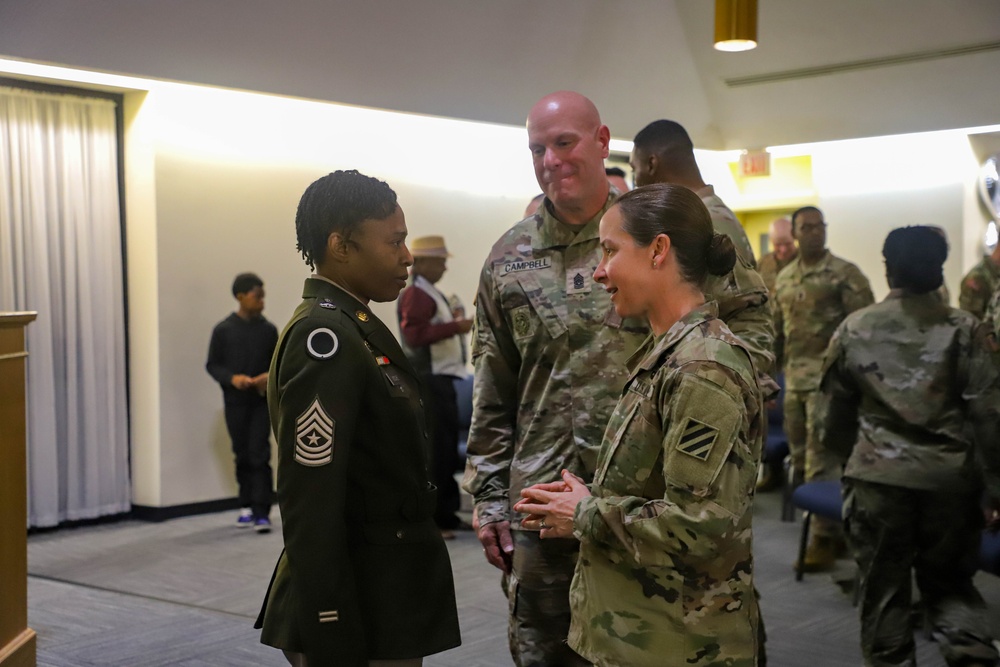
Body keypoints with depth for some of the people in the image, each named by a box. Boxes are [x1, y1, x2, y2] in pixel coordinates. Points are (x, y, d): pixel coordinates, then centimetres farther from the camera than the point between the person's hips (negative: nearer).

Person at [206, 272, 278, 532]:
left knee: (259, 455, -8)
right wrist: (232, 378, -17)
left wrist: (270, 377, -13)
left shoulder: (268, 330, 2)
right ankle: (246, 507, 24)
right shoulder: (223, 330, -2)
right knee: (242, 455, 11)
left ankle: (261, 512, -9)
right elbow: (212, 364, 1)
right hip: (235, 402, 0)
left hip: (262, 401, 0)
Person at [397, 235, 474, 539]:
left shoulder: (431, 294, 19)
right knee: (434, 451, -9)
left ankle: (446, 514, 23)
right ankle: (428, 521, -6)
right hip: (428, 380, -11)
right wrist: (454, 326, -26)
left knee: (447, 450, 14)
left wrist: (453, 321, 13)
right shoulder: (415, 294, -12)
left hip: (440, 378, 11)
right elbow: (414, 334, -24)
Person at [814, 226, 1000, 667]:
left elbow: (831, 411, 8)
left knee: (883, 590, 12)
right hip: (950, 477, 0)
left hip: (877, 476, 0)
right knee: (949, 582, 16)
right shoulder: (964, 329, -1)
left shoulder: (854, 328, 2)